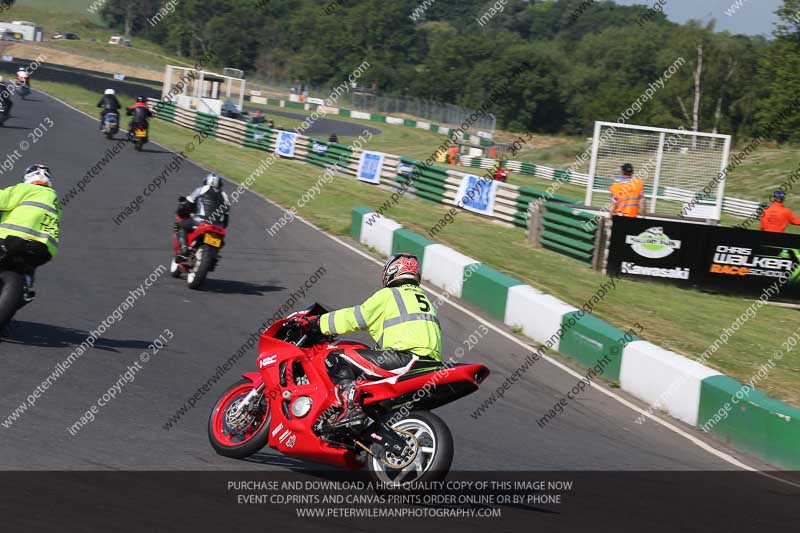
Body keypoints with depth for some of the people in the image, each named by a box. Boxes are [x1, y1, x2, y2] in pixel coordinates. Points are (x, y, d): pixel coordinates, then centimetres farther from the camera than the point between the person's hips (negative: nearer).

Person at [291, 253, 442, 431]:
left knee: (336, 358, -6)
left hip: (406, 356, -8)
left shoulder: (389, 295, 8)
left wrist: (318, 323, 8)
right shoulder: (424, 299, 31)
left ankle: (351, 407, -27)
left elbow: (356, 317, 1)